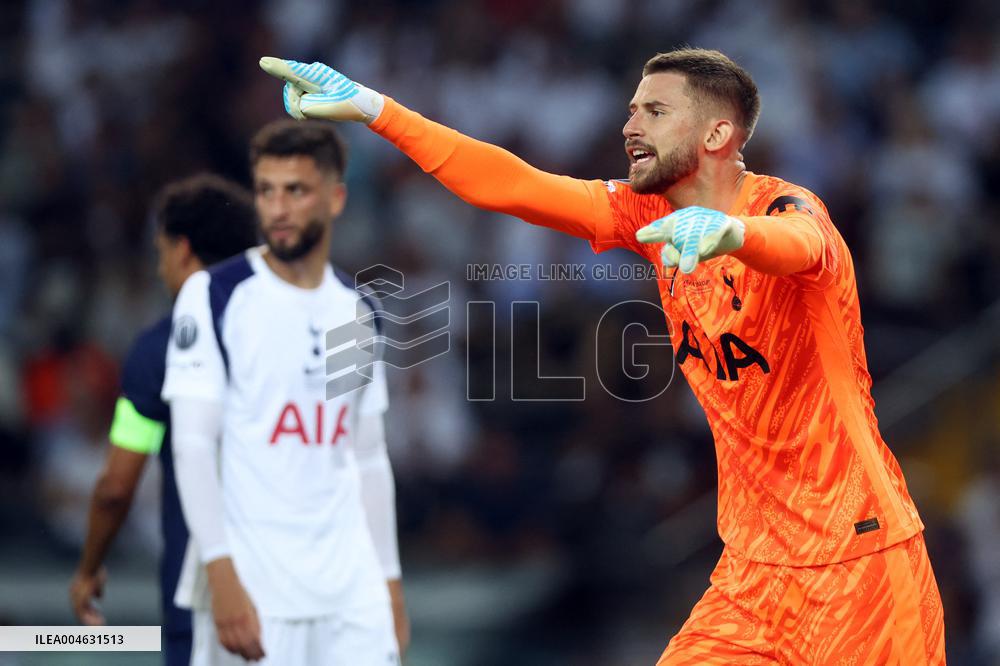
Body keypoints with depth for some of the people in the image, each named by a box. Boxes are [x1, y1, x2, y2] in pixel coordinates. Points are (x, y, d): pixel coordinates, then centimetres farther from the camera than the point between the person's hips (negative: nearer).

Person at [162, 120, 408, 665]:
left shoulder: (358, 312, 13)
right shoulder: (215, 295, -4)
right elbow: (192, 444, -10)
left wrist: (389, 579, 14)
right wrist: (221, 574, -18)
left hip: (351, 587, 5)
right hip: (251, 585, -5)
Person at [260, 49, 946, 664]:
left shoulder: (785, 205, -14)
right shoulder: (652, 214, 6)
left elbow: (801, 244, -38)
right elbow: (511, 186, 4)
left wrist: (727, 230, -61)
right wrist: (371, 108, -2)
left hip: (859, 552, -6)